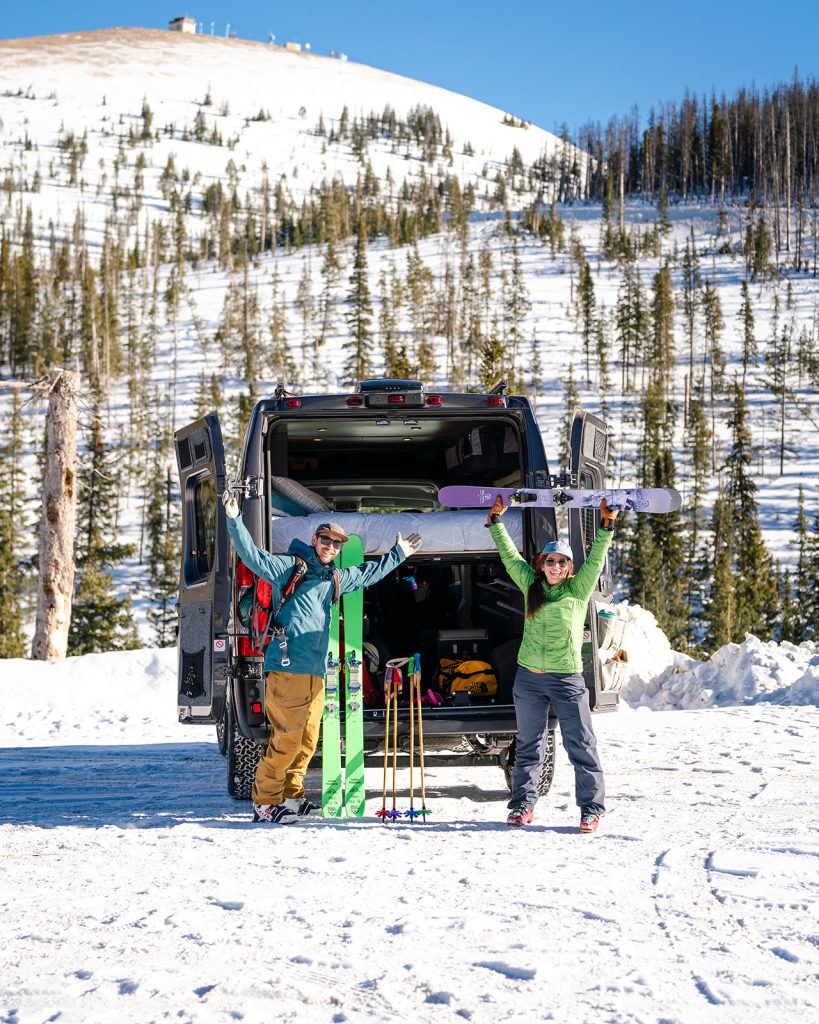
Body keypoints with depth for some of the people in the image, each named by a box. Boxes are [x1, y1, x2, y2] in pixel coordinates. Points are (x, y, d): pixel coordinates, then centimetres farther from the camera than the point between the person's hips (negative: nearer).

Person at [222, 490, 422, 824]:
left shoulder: (335, 579, 22)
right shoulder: (290, 566, 0)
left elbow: (368, 573, 39)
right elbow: (254, 557, -12)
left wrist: (398, 554, 46)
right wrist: (234, 521, -23)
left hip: (315, 672, 8)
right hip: (287, 668, -8)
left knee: (308, 740, 9)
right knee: (287, 738, -10)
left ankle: (291, 796, 20)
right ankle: (265, 802, -4)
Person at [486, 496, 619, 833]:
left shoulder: (578, 589, 2)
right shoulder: (531, 586, 9)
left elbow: (595, 559, -7)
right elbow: (509, 556, 14)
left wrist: (606, 526, -18)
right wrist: (496, 521, 13)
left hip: (566, 679, -3)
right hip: (529, 678, 3)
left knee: (580, 745, -5)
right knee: (528, 745, 11)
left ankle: (592, 808, -1)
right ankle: (523, 804, 18)